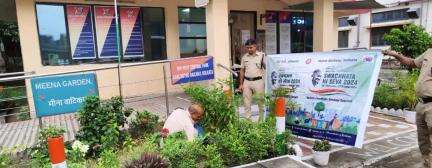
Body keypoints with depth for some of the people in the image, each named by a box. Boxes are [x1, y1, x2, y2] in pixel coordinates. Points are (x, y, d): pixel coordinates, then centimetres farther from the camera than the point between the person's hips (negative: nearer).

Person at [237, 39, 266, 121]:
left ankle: (262, 120, 19)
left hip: (258, 81, -3)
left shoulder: (262, 55, -2)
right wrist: (241, 84, 9)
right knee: (247, 103, 6)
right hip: (247, 82, 3)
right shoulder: (244, 57, 9)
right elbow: (242, 71, 12)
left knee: (261, 102, 6)